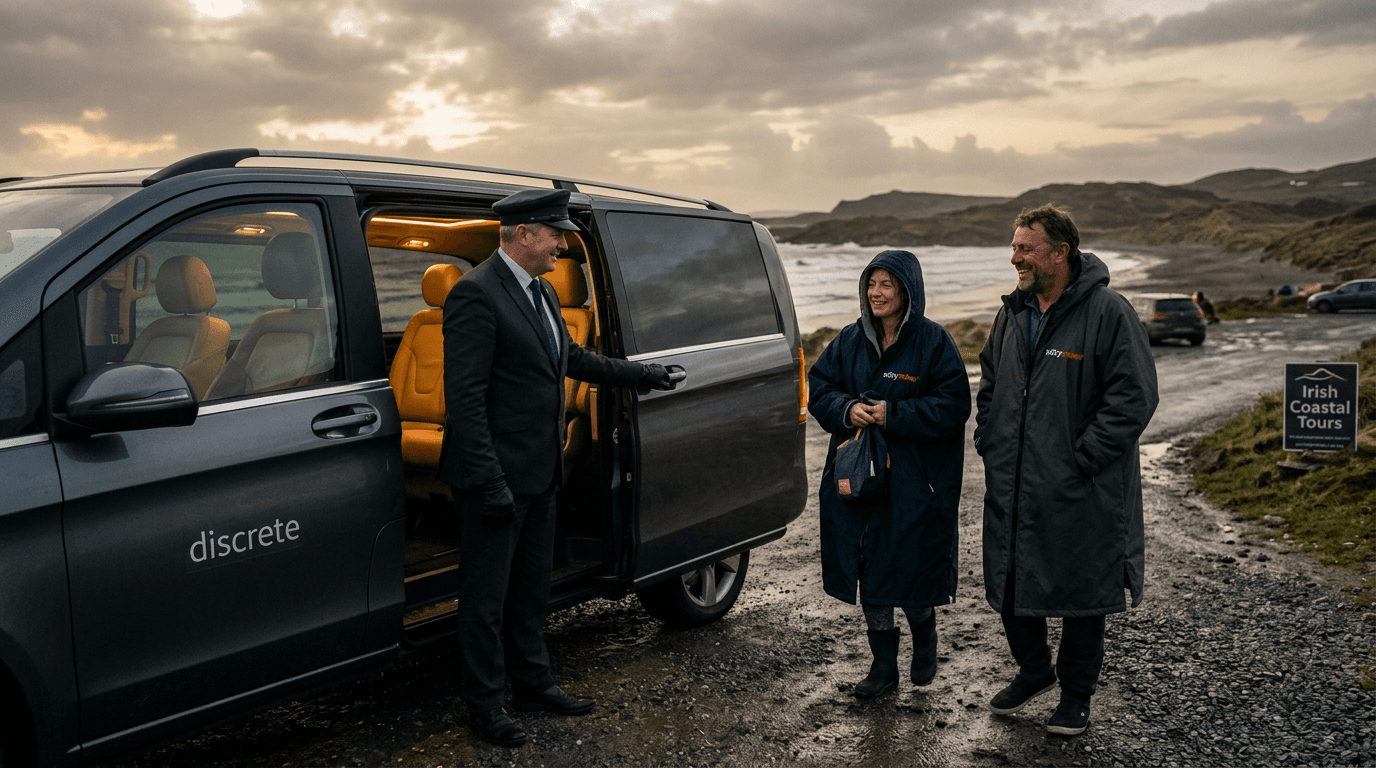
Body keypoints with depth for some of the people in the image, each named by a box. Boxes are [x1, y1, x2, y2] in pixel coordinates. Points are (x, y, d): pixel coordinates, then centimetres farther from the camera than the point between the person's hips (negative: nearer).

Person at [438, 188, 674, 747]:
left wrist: (642, 375, 29)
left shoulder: (540, 291, 11)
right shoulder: (477, 294, -19)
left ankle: (532, 683, 37)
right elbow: (464, 397, -22)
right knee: (486, 596, 6)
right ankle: (484, 705, 21)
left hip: (540, 473, 9)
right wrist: (490, 482, -25)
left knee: (531, 587, 21)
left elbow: (572, 358, 25)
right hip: (497, 476, -9)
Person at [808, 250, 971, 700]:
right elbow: (819, 389, 7)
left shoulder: (934, 342, -7)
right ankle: (884, 667, 21)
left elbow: (953, 406, -12)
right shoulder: (850, 340, 7)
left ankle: (925, 639, 34)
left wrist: (893, 415, -20)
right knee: (869, 571, 8)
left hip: (915, 481, -4)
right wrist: (847, 409, -13)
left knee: (912, 568, 2)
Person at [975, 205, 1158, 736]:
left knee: (1082, 592, 8)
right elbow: (989, 385, 21)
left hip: (1081, 493, -6)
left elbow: (1133, 397, -15)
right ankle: (1034, 670, 39)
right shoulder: (1012, 314, 9)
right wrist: (990, 443, 9)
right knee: (1010, 583, 15)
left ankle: (1076, 693, 28)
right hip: (1012, 488, 6)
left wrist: (1081, 458, -18)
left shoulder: (1108, 313, -12)